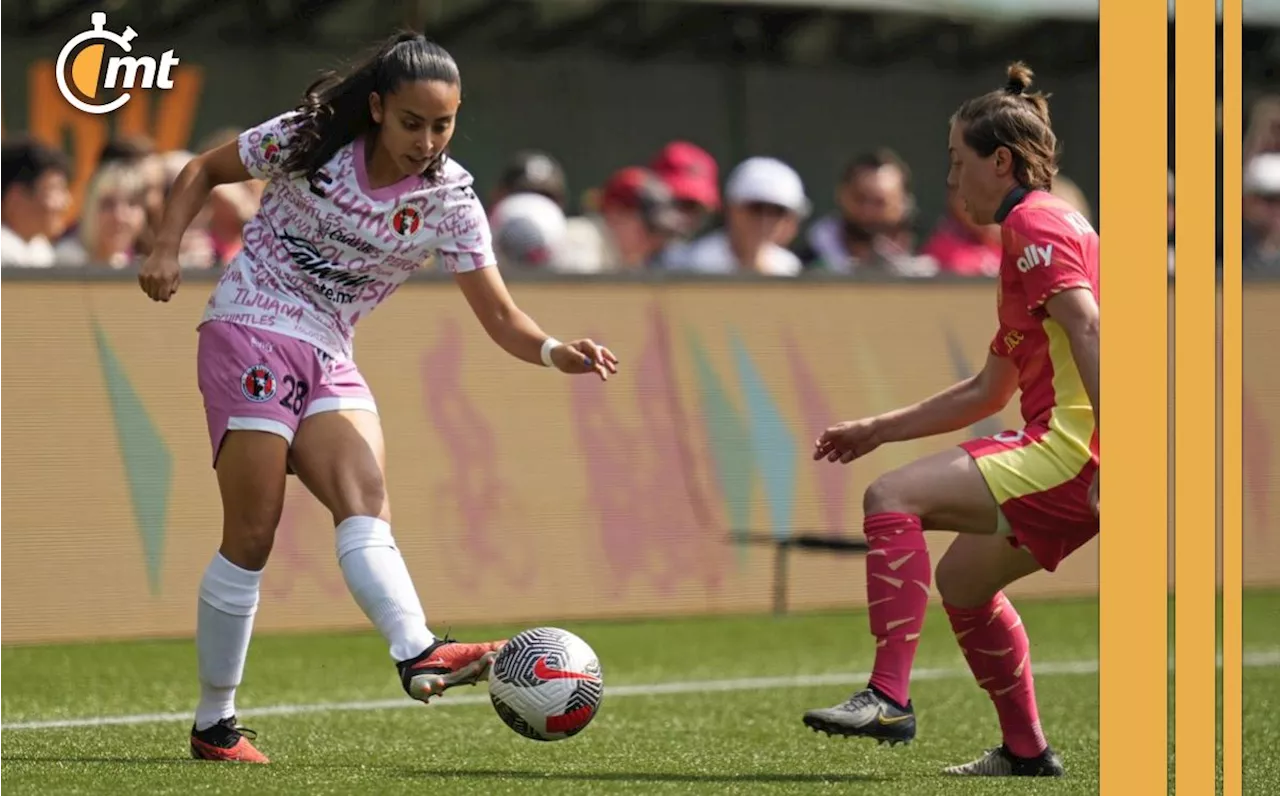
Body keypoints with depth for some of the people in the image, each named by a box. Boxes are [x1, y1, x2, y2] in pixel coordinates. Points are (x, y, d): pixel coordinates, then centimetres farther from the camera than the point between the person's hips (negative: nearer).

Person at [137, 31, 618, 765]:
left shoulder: (451, 199, -3)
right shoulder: (306, 141, -8)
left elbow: (499, 315, -6)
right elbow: (205, 170, 8)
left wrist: (555, 352, -26)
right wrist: (167, 249, -7)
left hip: (328, 360, 4)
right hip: (249, 333, -4)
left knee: (367, 503, -21)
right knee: (252, 535, -9)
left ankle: (420, 655, -43)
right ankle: (215, 723, -1)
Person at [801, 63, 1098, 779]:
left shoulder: (1035, 222, -6)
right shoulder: (1034, 229, 26)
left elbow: (1087, 326, -21)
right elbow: (988, 392, 31)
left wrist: (1108, 454, -29)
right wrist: (880, 429, 30)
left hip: (1069, 451, -10)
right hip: (1072, 458, 10)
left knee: (893, 497, -15)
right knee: (962, 577, 22)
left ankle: (889, 698, -19)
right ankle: (1026, 752, 25)